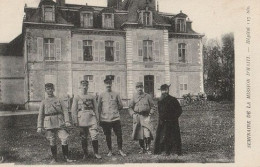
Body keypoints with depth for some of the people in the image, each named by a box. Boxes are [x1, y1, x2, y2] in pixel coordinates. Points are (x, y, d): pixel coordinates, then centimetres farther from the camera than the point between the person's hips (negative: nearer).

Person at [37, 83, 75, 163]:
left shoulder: (58, 100, 5)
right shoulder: (44, 102, 8)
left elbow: (65, 110, 1)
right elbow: (40, 115, 8)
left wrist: (67, 121, -11)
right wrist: (39, 127, 3)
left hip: (59, 123, -1)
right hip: (49, 125, 1)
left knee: (64, 139, -6)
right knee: (52, 142, 6)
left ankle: (66, 157, 7)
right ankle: (54, 158, 20)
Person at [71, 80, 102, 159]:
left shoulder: (92, 97, 10)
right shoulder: (76, 98, 4)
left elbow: (95, 109, 12)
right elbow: (73, 110, 2)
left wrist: (97, 119, 8)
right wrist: (75, 121, -4)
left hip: (92, 119, 1)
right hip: (82, 120, -1)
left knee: (94, 136, -6)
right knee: (83, 138, 6)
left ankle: (96, 153, 7)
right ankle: (85, 153, 20)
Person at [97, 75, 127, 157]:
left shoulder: (116, 94, 6)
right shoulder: (101, 95, 5)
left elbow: (121, 106, 11)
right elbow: (99, 108, 7)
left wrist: (114, 110, 3)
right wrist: (99, 119, 5)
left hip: (116, 119, 0)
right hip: (105, 119, 0)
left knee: (119, 135, 0)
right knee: (107, 136, 7)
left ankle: (120, 150, 16)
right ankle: (110, 151, 22)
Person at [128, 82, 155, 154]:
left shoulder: (148, 96, 4)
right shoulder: (134, 97, 7)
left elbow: (152, 107, 8)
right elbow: (130, 108, 11)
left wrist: (149, 114, -4)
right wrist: (133, 114, -4)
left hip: (145, 117, -2)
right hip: (137, 117, 2)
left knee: (147, 133, -14)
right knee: (139, 134, 6)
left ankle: (148, 149, -1)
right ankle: (142, 149, 21)